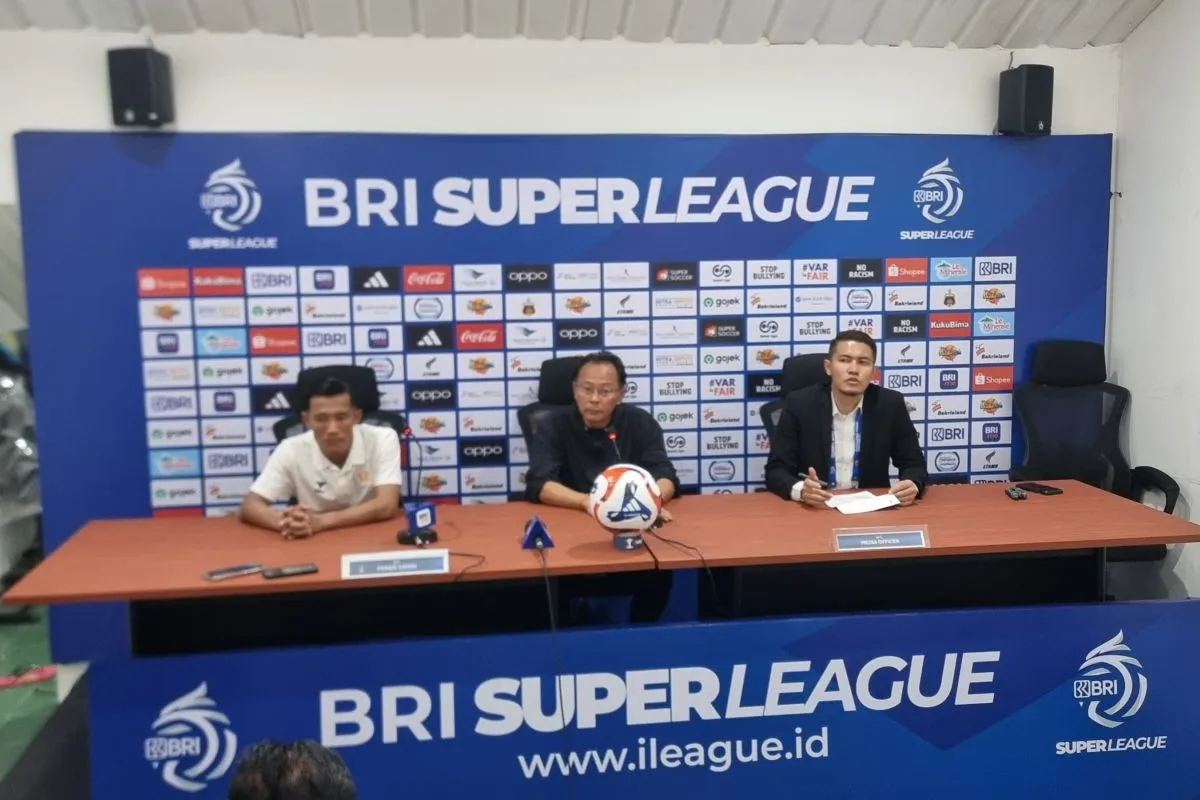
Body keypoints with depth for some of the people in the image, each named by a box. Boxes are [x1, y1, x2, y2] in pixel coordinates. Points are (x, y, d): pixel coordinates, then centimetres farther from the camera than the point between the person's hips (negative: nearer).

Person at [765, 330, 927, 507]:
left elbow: (914, 465, 2)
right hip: (814, 509, -2)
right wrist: (800, 490, -32)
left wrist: (912, 485, -21)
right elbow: (776, 470, -10)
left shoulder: (890, 404, -4)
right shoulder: (799, 404, -9)